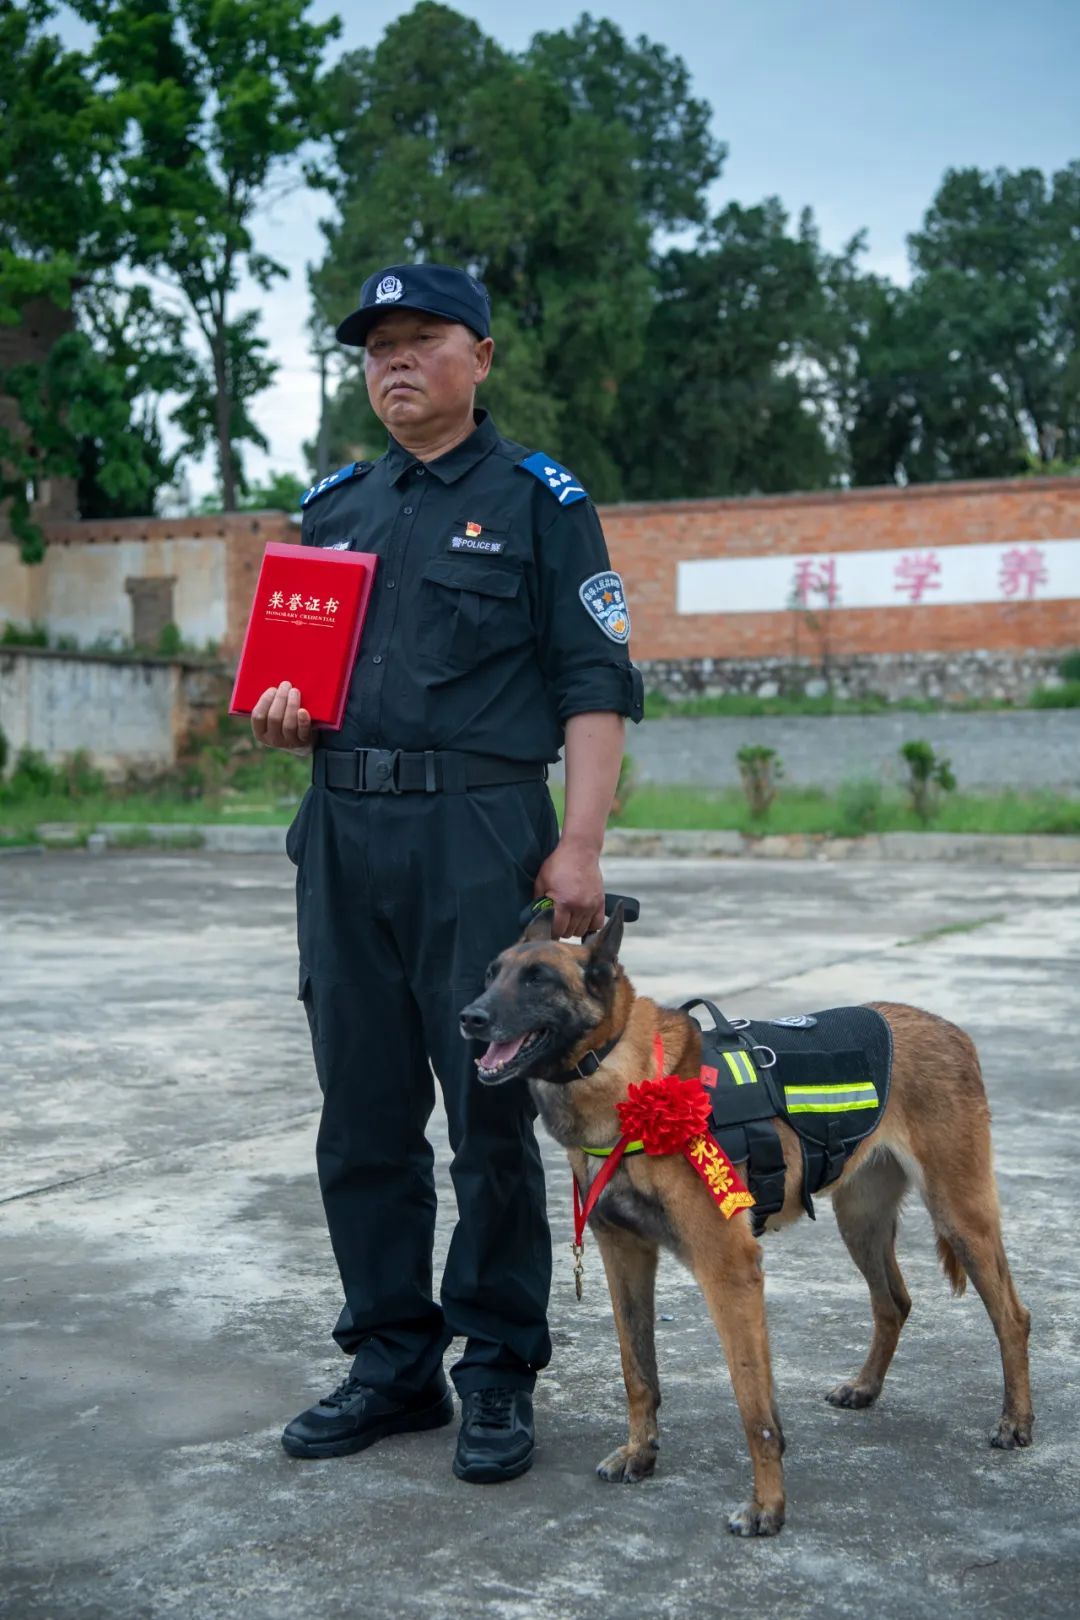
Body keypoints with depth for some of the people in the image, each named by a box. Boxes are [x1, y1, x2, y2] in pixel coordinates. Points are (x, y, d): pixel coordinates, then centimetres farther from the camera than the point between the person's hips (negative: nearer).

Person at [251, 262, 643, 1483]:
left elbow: (596, 687, -4)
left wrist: (580, 844, -14)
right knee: (362, 1117, 9)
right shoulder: (332, 509, 18)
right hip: (342, 834, 5)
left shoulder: (536, 500, 3)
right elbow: (293, 663, 23)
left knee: (490, 1116, 0)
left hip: (480, 834, -5)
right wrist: (280, 716, -1)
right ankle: (392, 1363, 23)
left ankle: (498, 1375, 14)